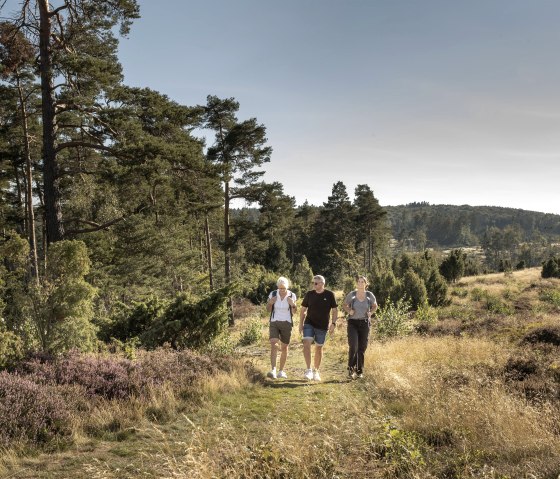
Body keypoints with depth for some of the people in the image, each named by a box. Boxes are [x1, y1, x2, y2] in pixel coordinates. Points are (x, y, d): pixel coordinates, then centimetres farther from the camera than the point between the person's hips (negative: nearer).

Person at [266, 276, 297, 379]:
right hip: (274, 323, -1)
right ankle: (273, 370, -27)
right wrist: (270, 303, -16)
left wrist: (293, 305, -20)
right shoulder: (273, 294, -4)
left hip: (286, 324, 1)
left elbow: (294, 312, 0)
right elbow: (268, 309, 5)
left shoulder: (292, 295, -5)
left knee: (284, 347, 8)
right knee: (273, 345, -19)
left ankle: (281, 371, 21)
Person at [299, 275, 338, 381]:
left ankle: (316, 371, 24)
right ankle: (308, 370, -14)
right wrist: (301, 323, 3)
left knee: (319, 348, 9)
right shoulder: (309, 294, 0)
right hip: (309, 324, 0)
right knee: (306, 344, -18)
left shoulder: (329, 295, -4)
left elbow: (334, 310, 1)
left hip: (322, 326, 0)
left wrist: (333, 323, -9)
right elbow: (303, 310, 8)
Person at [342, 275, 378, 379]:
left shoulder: (370, 295, 0)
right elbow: (344, 305, 12)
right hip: (353, 323, -1)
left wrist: (371, 312, -4)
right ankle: (351, 369, 1)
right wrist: (349, 311, -8)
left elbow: (375, 306, 16)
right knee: (353, 347, -15)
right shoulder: (351, 295, -3)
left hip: (365, 323, 2)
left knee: (362, 348, 7)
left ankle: (359, 371, 20)